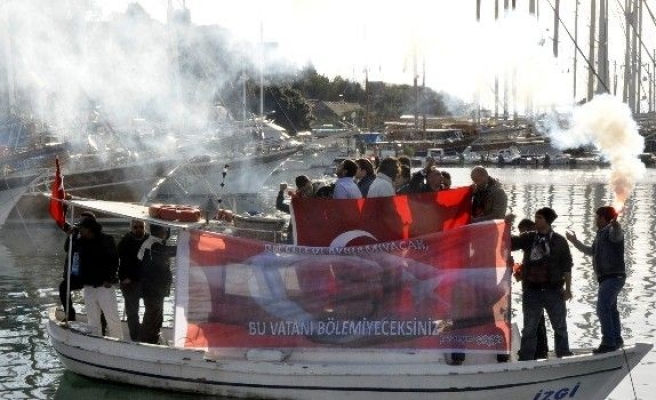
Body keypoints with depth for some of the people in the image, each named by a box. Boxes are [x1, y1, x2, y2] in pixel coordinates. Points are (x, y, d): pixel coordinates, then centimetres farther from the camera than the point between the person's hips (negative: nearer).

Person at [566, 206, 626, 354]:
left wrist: (615, 224, -60)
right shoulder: (601, 234, 18)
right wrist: (575, 242, 40)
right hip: (605, 278, 11)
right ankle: (617, 339, 29)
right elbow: (592, 251, 34)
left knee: (602, 307, -20)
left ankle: (608, 342, -22)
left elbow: (617, 235, -39)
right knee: (610, 309, 18)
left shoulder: (612, 231, -12)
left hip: (614, 277, -11)